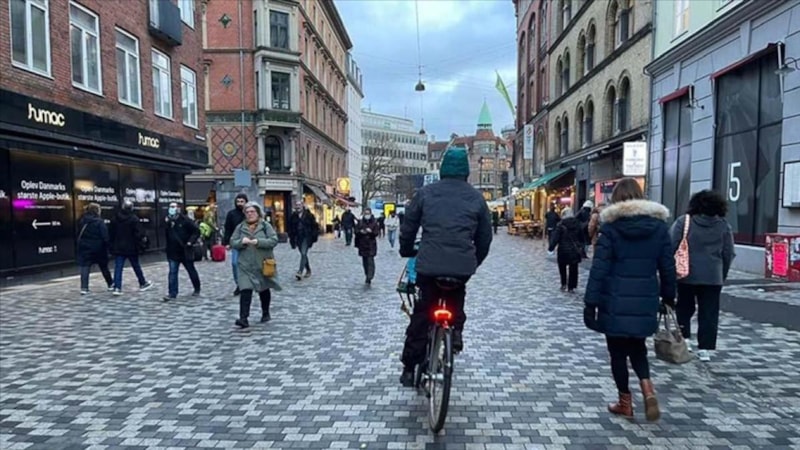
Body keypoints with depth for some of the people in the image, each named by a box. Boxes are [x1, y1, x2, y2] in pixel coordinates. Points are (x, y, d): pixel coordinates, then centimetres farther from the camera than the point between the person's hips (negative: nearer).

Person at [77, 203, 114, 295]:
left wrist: (81, 244, 17)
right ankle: (110, 285, 23)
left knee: (84, 268, 2)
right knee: (104, 267, 11)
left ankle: (84, 288, -6)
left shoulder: (82, 221, 5)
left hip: (84, 248, 3)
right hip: (98, 248, -3)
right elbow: (105, 237, -15)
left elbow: (79, 235, 11)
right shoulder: (99, 222, -12)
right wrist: (107, 247, -7)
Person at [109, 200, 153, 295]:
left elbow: (111, 233, 9)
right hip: (131, 248, -3)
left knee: (118, 268, 2)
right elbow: (138, 234, -15)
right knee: (136, 266, 10)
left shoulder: (115, 219, 4)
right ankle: (143, 283, 24)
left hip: (118, 248, 3)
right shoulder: (134, 219, -11)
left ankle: (117, 288, -5)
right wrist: (139, 245, -6)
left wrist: (112, 245, 15)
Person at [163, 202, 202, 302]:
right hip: (173, 252, 4)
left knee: (191, 271, 11)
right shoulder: (167, 221, 7)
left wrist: (190, 242, -17)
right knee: (172, 273, -2)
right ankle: (172, 293, 0)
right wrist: (166, 224, -6)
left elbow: (196, 231, -9)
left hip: (185, 252, -3)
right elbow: (165, 234, 8)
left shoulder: (185, 220, -8)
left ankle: (197, 290, 28)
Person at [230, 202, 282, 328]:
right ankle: (243, 318, -13)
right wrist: (241, 241, -17)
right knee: (245, 290, -11)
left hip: (263, 264, -1)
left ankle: (266, 313, 33)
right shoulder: (240, 227, 6)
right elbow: (232, 242, 4)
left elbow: (274, 240, -11)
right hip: (246, 265, 1)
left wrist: (258, 241, -23)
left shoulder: (266, 225, -2)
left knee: (264, 289, 14)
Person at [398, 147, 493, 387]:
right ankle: (456, 330, 16)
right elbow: (485, 236, 14)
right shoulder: (476, 198, 9)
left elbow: (408, 227, 8)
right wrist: (476, 260, 29)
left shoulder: (425, 193, 5)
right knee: (456, 300, 32)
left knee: (421, 314, 10)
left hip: (429, 264, -1)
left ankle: (410, 367, 14)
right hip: (463, 265, 1)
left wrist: (407, 251, 25)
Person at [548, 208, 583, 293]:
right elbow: (581, 237, 11)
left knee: (562, 268, 16)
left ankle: (564, 284, 17)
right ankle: (571, 287, 9)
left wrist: (551, 247, -7)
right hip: (575, 250, 3)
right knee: (573, 269, 7)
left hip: (563, 250, -3)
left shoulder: (561, 224, -10)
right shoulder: (577, 224, 2)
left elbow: (555, 237, -13)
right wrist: (580, 246, 23)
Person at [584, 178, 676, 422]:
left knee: (618, 350, 12)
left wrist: (590, 302, -8)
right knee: (637, 346, 23)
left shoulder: (611, 226, -8)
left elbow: (599, 268, -11)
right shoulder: (659, 225, 2)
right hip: (645, 300, 4)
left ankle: (625, 402, 21)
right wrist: (668, 297, 17)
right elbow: (668, 266, 6)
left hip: (616, 300, -3)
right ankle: (648, 389, 2)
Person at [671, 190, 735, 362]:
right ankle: (704, 348, 7)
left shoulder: (684, 221, -3)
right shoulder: (724, 225, 5)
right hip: (713, 276, 2)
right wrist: (722, 275, 18)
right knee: (709, 313, 7)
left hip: (686, 274, -1)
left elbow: (671, 247, -6)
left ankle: (684, 338, 11)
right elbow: (729, 254, 8)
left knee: (684, 308, 15)